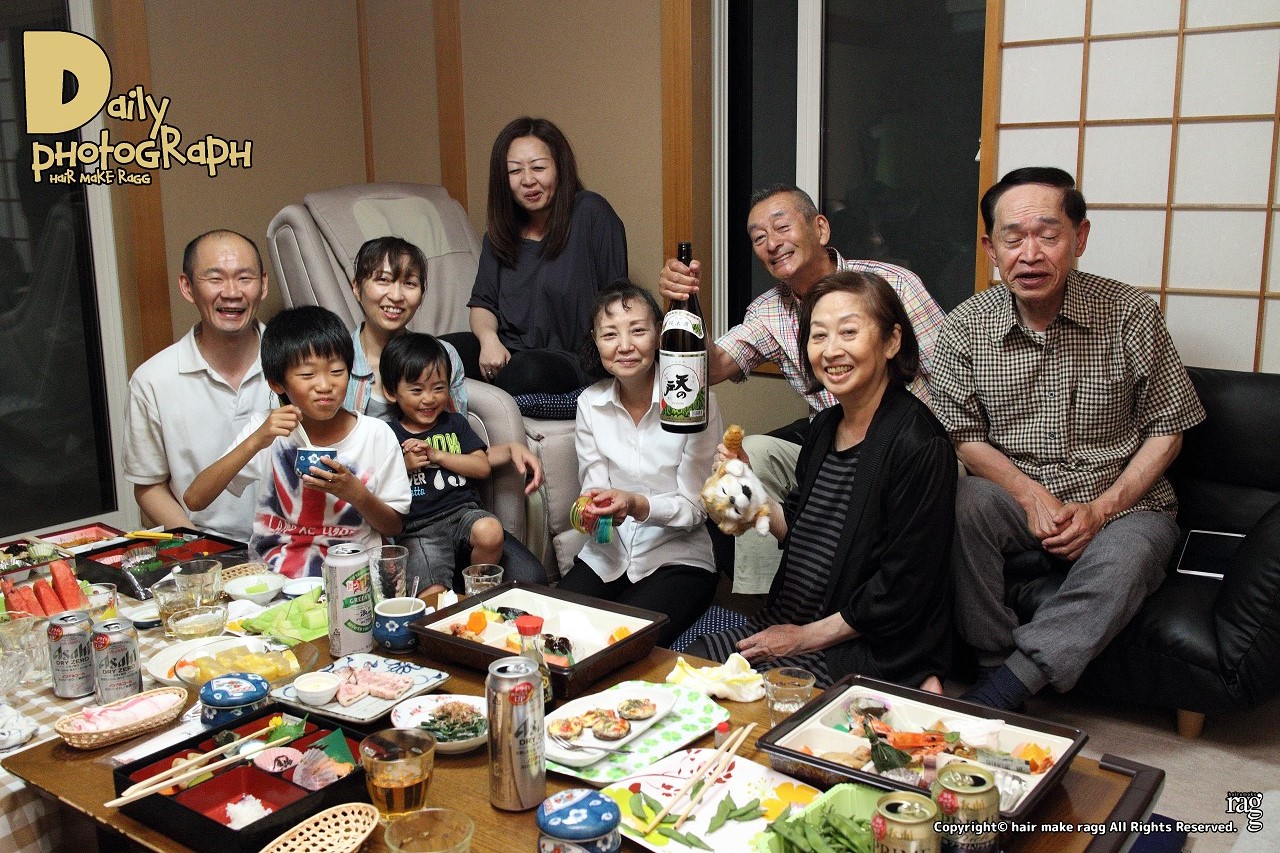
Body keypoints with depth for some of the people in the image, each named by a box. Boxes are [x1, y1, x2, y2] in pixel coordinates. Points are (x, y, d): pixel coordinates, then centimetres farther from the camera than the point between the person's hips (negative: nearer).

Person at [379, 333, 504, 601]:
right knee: (433, 598, -26)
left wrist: (437, 455, -4)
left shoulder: (454, 423, 16)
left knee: (490, 531, -31)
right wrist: (403, 466, -9)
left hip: (462, 510, 3)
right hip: (417, 527, -3)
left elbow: (483, 467, 5)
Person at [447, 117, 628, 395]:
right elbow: (482, 303, 15)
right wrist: (488, 338, -8)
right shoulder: (502, 231, 12)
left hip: (572, 360, -4)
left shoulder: (591, 214, -5)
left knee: (528, 370, -38)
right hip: (506, 354, 5)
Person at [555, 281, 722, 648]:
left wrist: (637, 505, -30)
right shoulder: (591, 402, 1)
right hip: (606, 554, 4)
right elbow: (593, 488, 3)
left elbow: (693, 507, -11)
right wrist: (592, 509, -22)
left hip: (676, 559, -3)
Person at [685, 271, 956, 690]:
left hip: (869, 652, -8)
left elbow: (902, 589, -19)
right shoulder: (825, 427, 7)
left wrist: (806, 637, -13)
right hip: (786, 623, 8)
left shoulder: (919, 447, -19)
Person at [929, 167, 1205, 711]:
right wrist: (1031, 496, -15)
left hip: (1122, 506, -1)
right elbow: (962, 435, 0)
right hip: (1019, 499, 2)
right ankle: (997, 666, -18)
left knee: (1121, 561, -34)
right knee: (960, 505, -30)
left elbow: (1166, 429, -1)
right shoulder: (965, 328, -4)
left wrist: (1100, 509, -13)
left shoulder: (1130, 315, -7)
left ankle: (999, 694, -27)